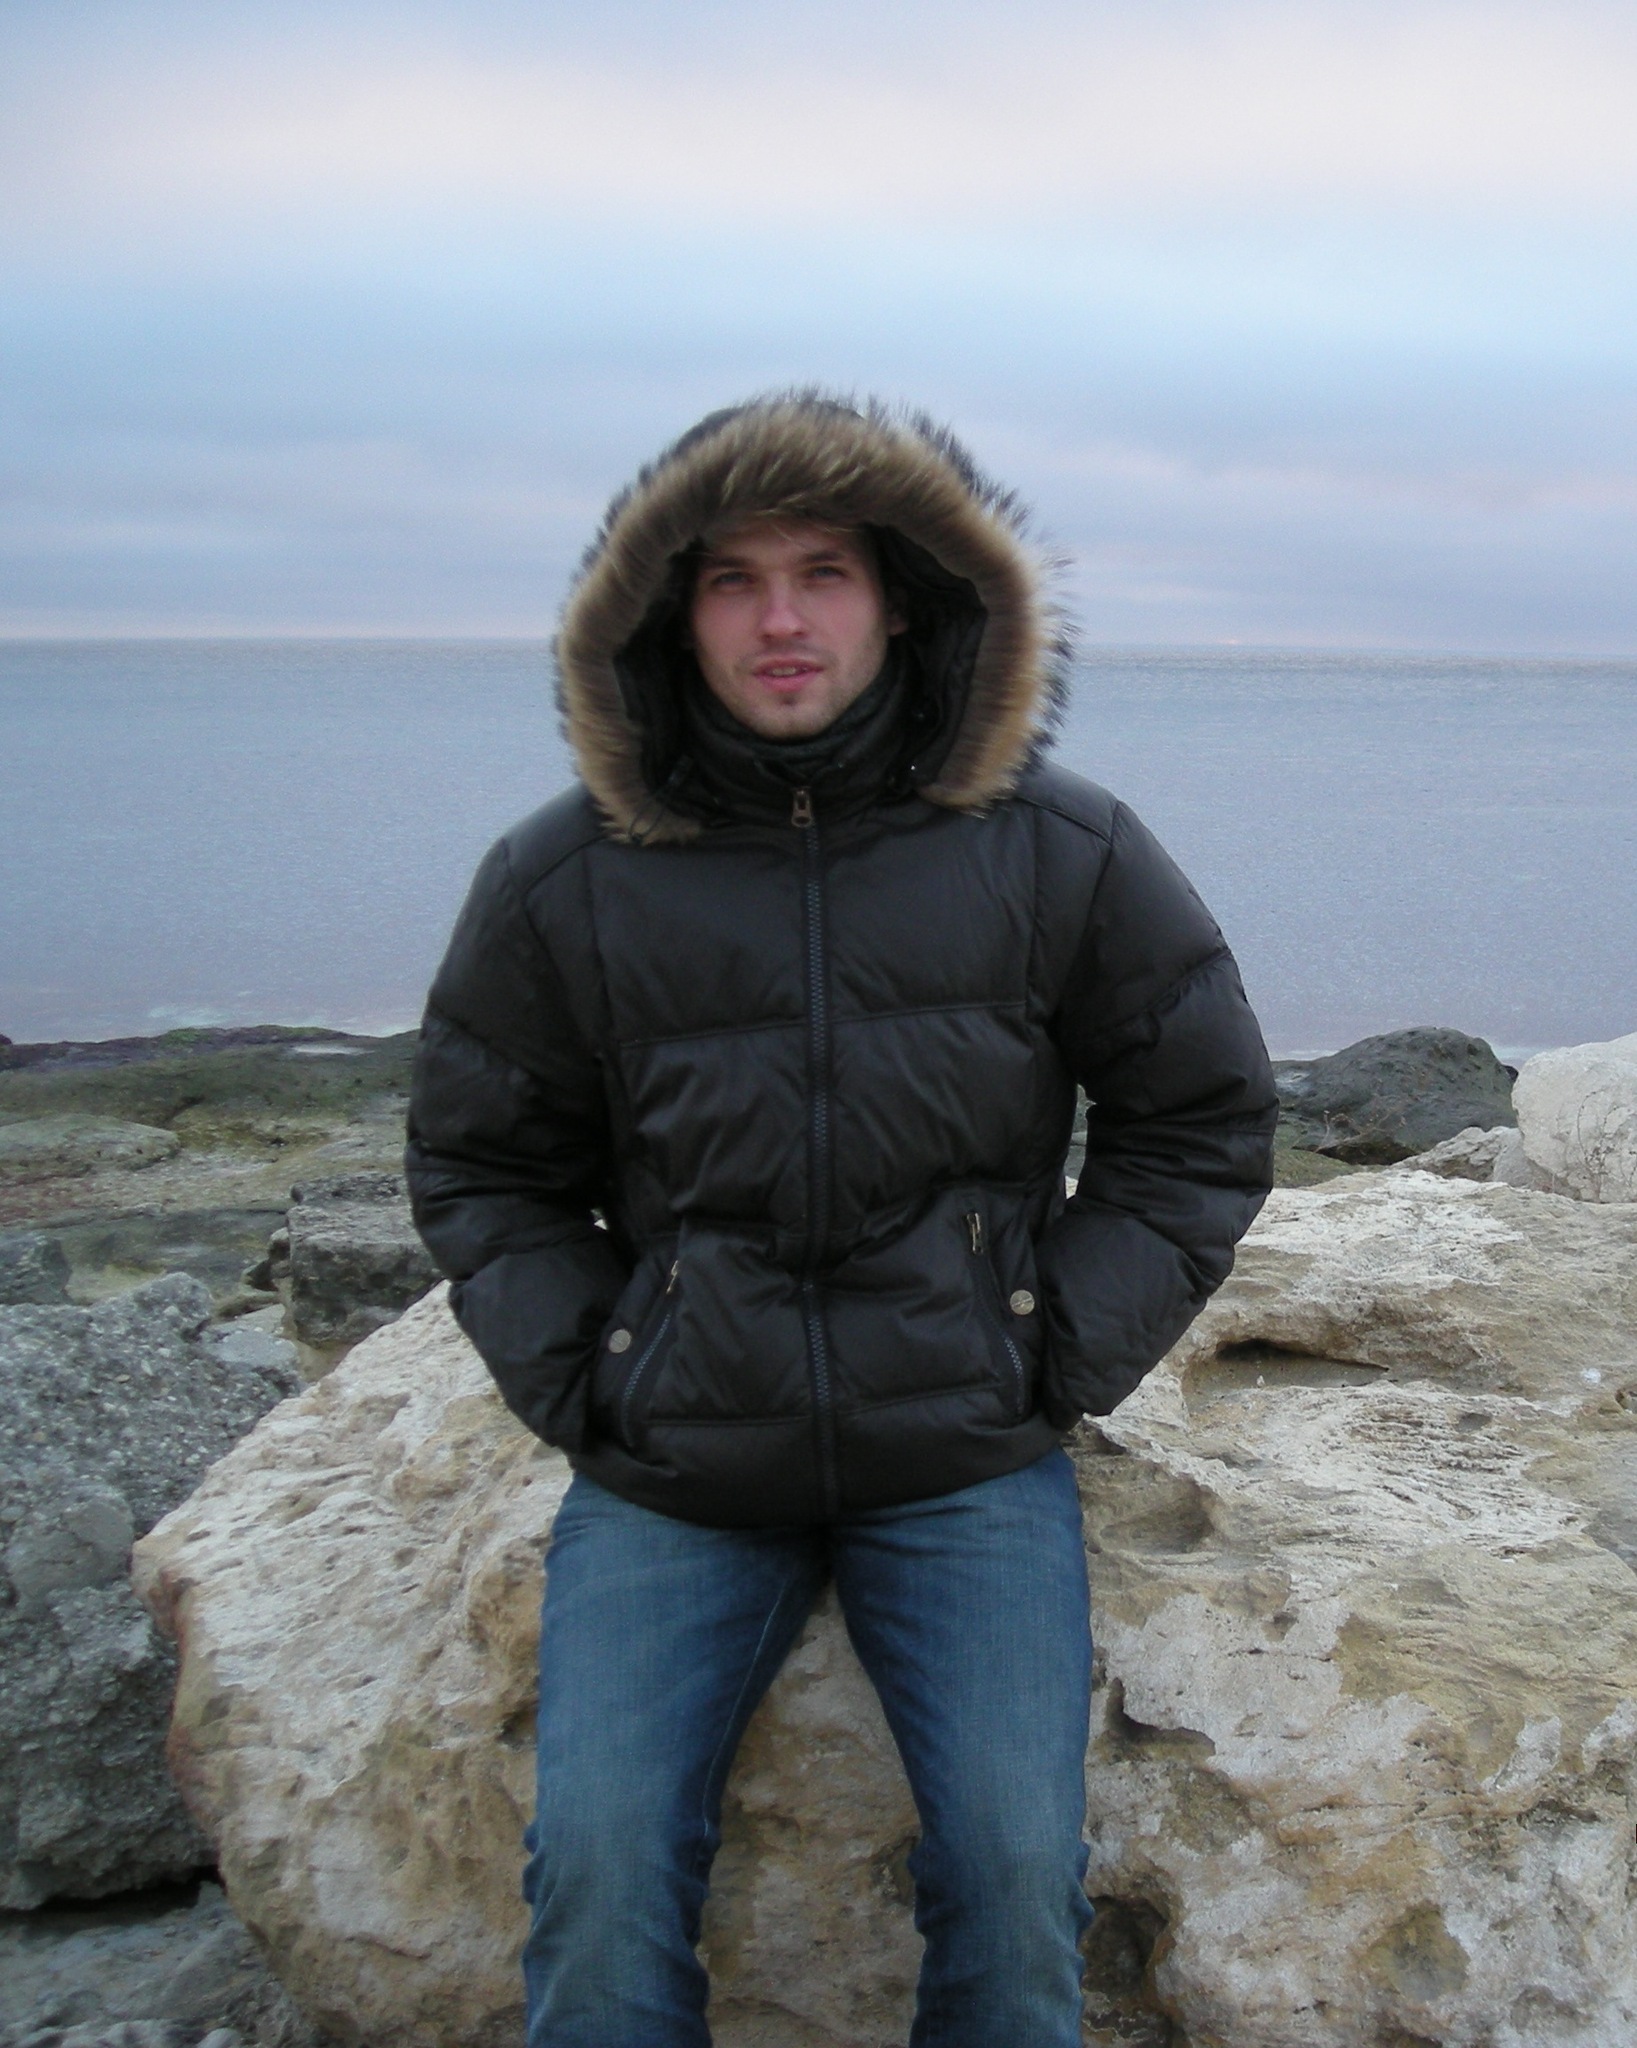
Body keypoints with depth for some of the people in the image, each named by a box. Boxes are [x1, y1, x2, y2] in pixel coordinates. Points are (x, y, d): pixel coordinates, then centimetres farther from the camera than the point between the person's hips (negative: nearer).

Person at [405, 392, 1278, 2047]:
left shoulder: (1058, 854, -2)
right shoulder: (564, 883, -2)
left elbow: (1203, 1119, 8)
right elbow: (477, 1163, 11)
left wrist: (1062, 1363, 0)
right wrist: (574, 1384, -1)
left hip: (966, 1462, 0)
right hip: (671, 1475, 1)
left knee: (1014, 1874, -16)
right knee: (599, 1874, -15)